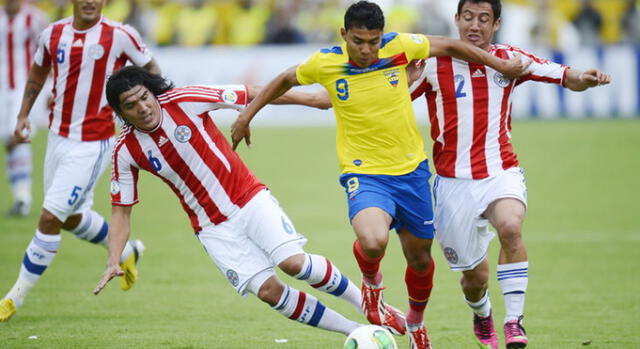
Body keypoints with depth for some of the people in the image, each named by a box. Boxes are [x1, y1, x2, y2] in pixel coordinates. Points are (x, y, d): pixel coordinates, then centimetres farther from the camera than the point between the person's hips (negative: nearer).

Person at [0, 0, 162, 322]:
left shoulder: (119, 36, -12)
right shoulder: (53, 35, 1)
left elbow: (149, 66, 5)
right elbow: (38, 72, 19)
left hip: (92, 144, -6)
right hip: (58, 136, 6)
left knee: (50, 218, -9)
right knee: (71, 218, 17)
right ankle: (126, 252, 44)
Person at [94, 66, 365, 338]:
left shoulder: (184, 101, -13)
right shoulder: (125, 150, -7)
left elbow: (252, 95, -6)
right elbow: (121, 210, 1)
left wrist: (310, 99, -3)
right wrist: (113, 262, -12)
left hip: (249, 198, -1)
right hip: (212, 228, 1)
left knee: (293, 262, -21)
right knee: (268, 290, -12)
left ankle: (360, 299, 4)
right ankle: (352, 330, 1)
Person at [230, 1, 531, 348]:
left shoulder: (399, 46, -11)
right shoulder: (325, 63, -12)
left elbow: (450, 46, 6)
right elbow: (286, 79, 9)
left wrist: (501, 65, 11)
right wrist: (246, 115, 12)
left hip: (411, 170, 3)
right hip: (363, 173, -3)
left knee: (419, 257, 14)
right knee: (372, 241, -30)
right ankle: (371, 284, 8)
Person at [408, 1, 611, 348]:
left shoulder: (509, 59, 3)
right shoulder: (434, 63, -3)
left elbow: (568, 78, 4)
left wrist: (584, 78, -20)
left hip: (501, 173, 0)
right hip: (454, 182, 0)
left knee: (510, 227, -33)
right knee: (474, 276, 5)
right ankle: (482, 316, 42)